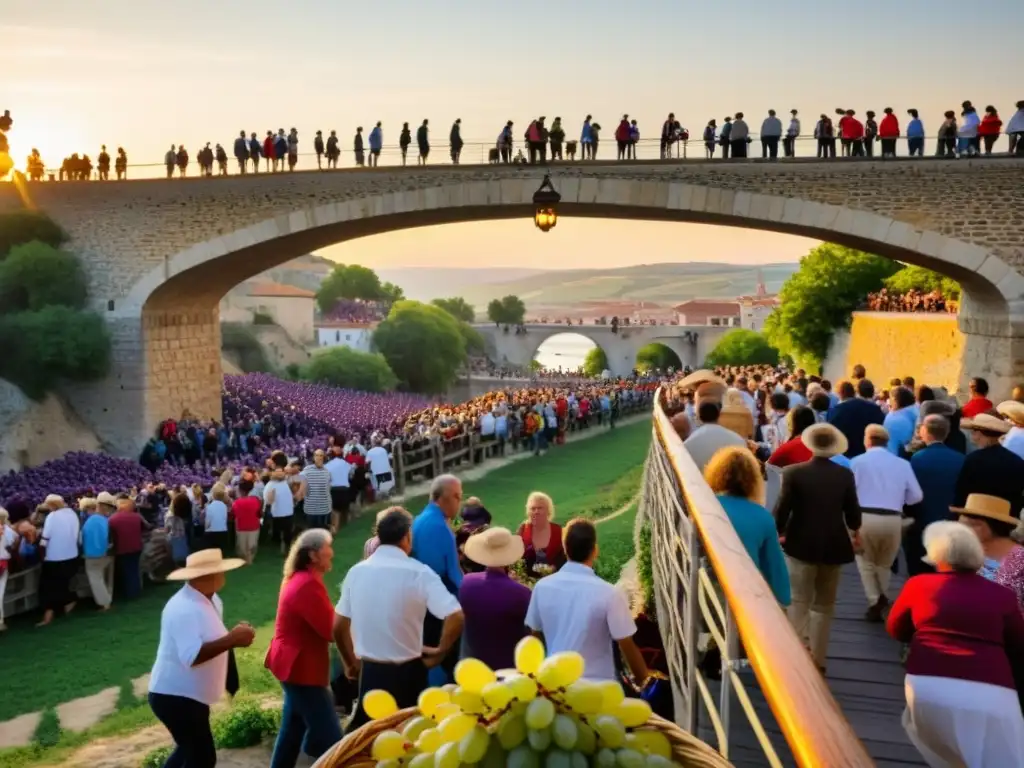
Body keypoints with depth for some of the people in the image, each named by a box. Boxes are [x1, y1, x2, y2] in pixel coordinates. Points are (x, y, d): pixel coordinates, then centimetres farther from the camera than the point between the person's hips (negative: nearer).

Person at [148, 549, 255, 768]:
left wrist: (235, 636, 0)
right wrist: (232, 640, -35)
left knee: (191, 750, 26)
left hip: (188, 695, 10)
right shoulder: (185, 609, -27)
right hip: (176, 696, -10)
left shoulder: (210, 600, 4)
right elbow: (192, 656, -35)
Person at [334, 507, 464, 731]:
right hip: (407, 673, -3)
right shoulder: (419, 573, -13)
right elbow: (455, 617, -22)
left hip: (370, 671, 3)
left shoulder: (356, 572, -1)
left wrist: (351, 663, 20)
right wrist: (440, 652, -7)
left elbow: (339, 627, 6)